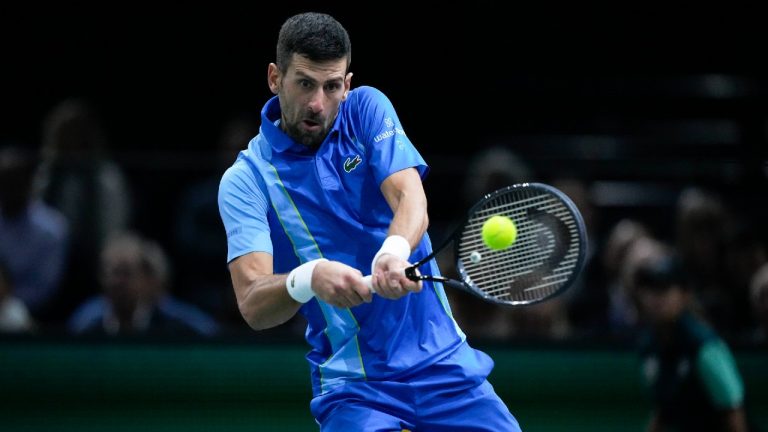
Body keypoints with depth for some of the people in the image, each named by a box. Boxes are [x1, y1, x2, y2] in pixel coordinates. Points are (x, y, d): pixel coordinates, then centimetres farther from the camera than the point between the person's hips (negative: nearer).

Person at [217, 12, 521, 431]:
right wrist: (308, 278, -38)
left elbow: (410, 197, -15)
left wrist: (395, 251, -37)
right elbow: (252, 305, -16)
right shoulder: (245, 180, -5)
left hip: (443, 357, 3)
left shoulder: (367, 110, 2)